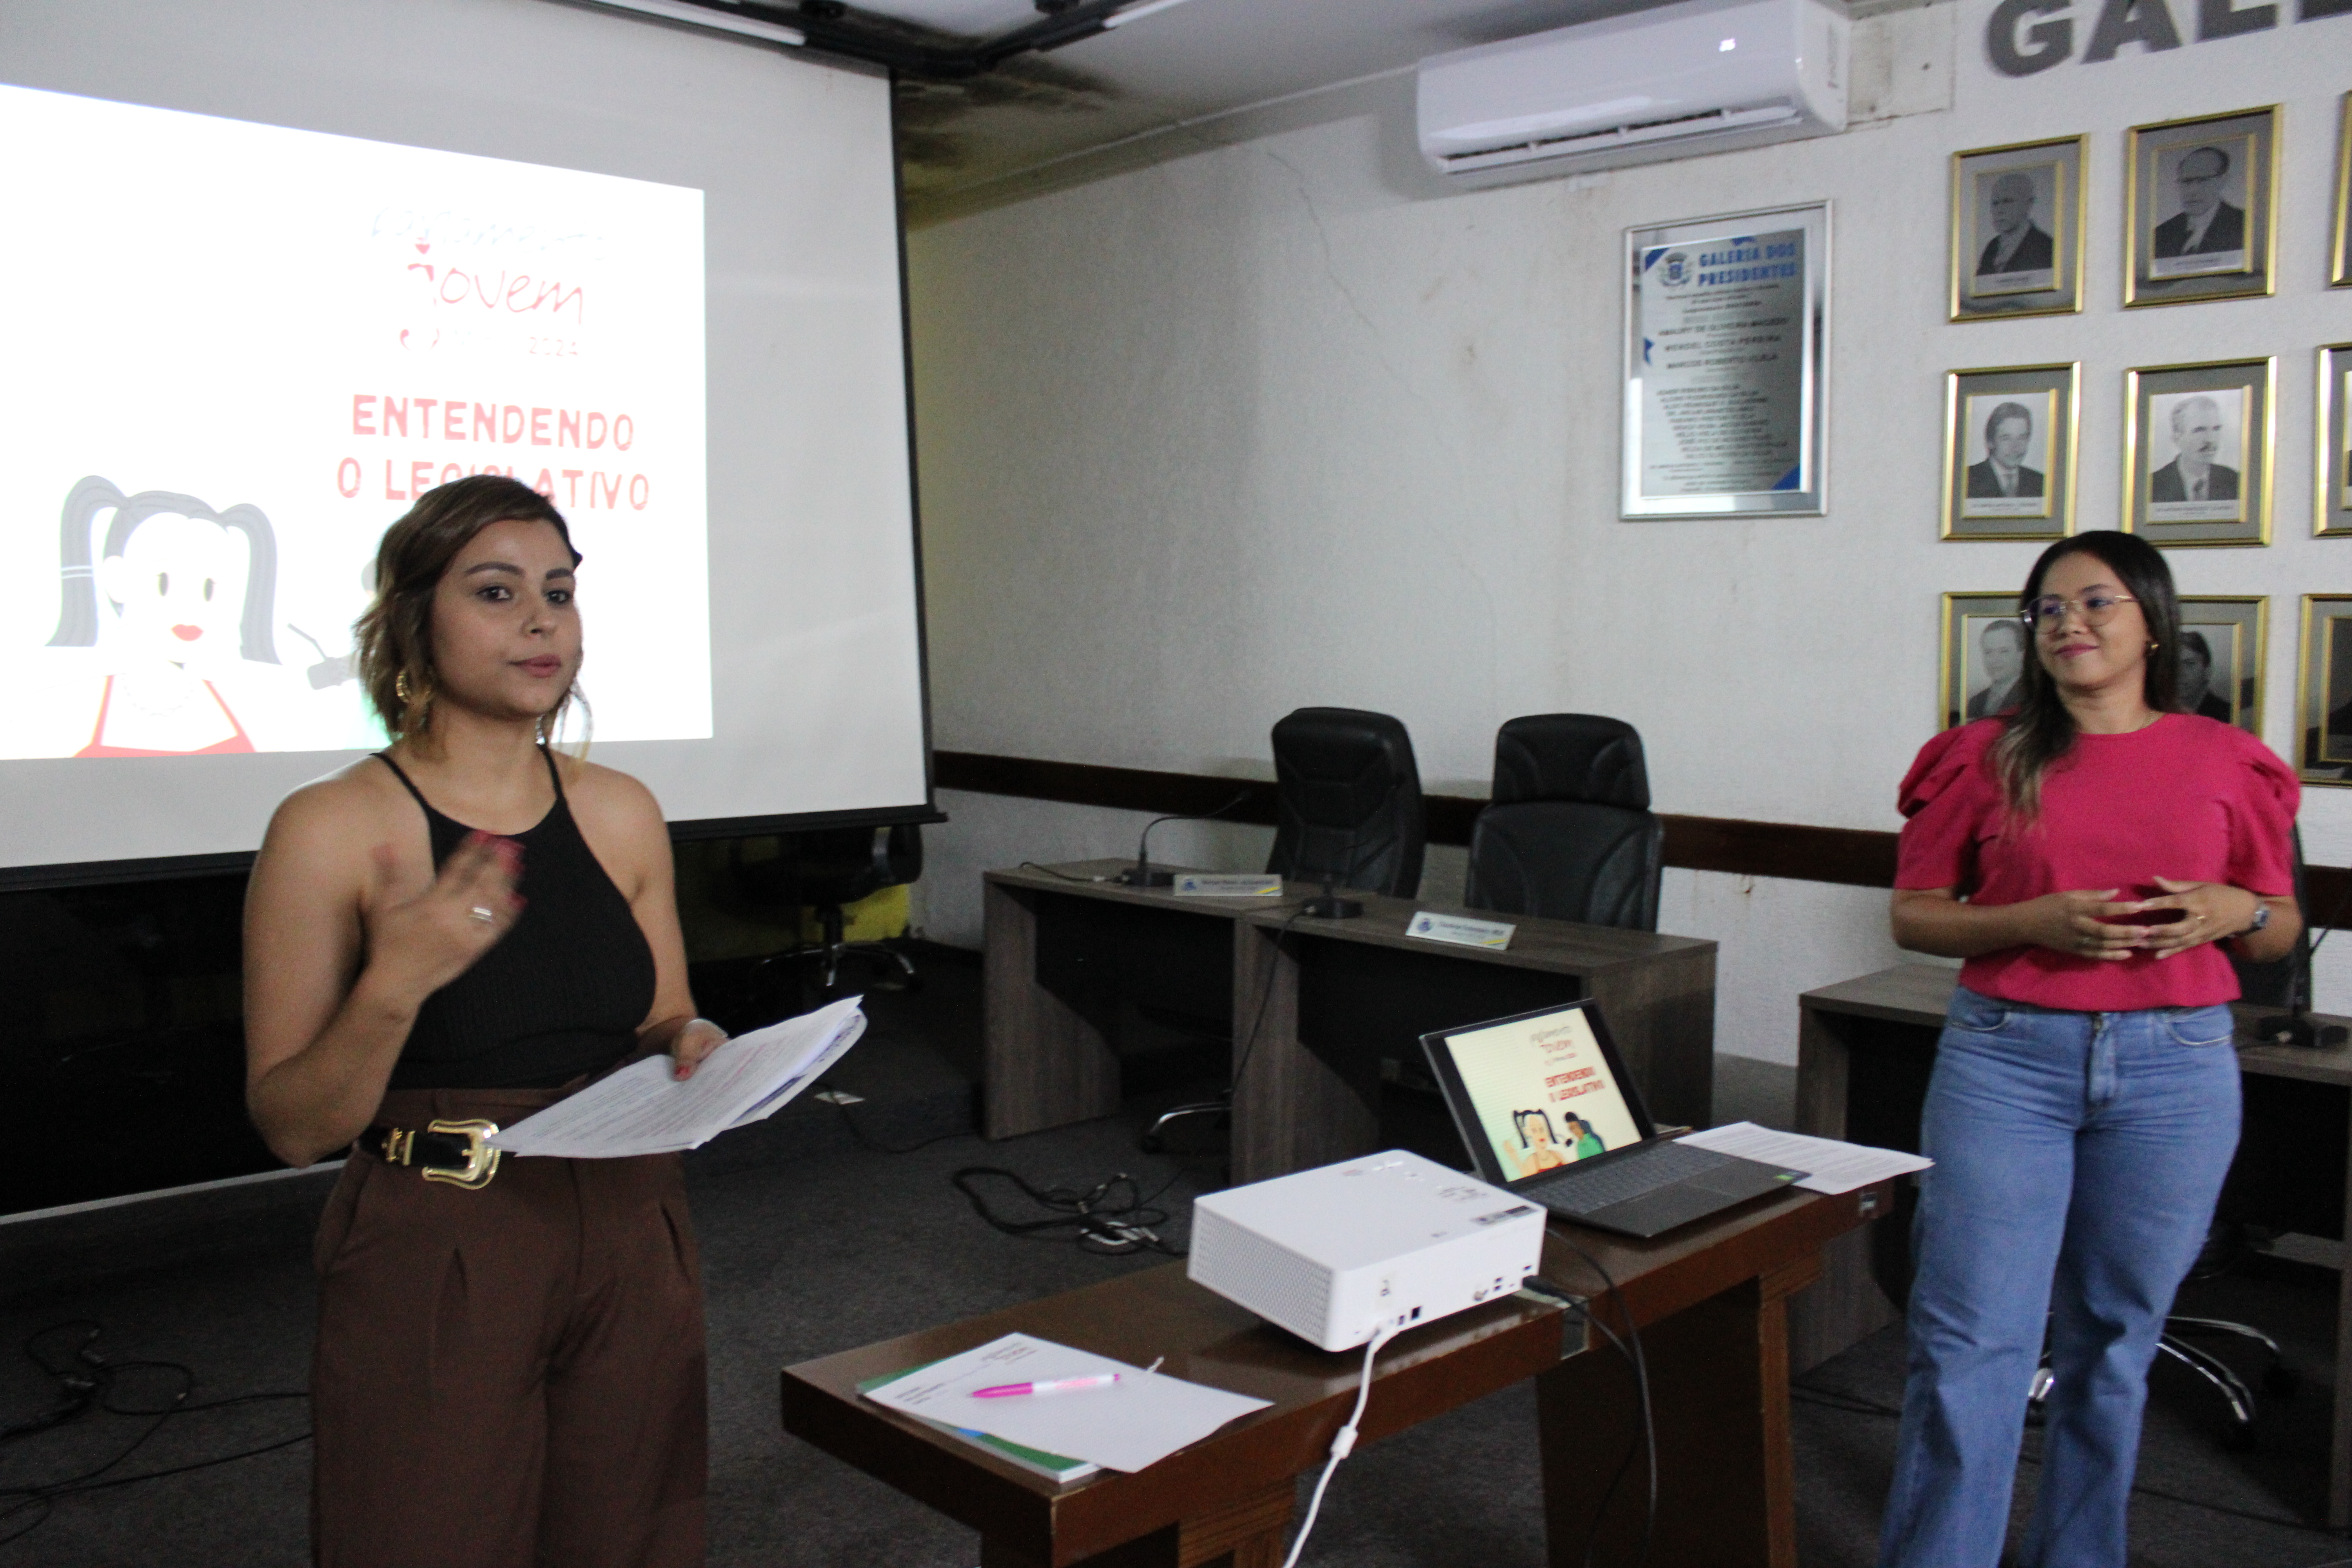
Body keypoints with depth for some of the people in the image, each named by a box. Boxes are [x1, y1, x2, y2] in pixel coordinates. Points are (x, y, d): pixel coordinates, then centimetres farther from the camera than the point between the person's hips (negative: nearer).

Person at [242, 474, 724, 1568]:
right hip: (432, 1263, -4)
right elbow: (294, 1129, -9)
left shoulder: (621, 812, 4)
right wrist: (396, 987, -25)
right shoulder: (333, 829, -10)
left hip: (631, 1243, 5)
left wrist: (686, 1046, -6)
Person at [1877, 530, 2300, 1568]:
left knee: (2114, 1343, 11)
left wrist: (2237, 910, -9)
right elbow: (1914, 915, 3)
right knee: (1969, 1345, -3)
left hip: (2172, 1071, 2)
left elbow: (2280, 928, 15)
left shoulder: (2225, 762, 5)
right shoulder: (1983, 759, 1)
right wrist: (2037, 922, -14)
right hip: (2005, 1061, -1)